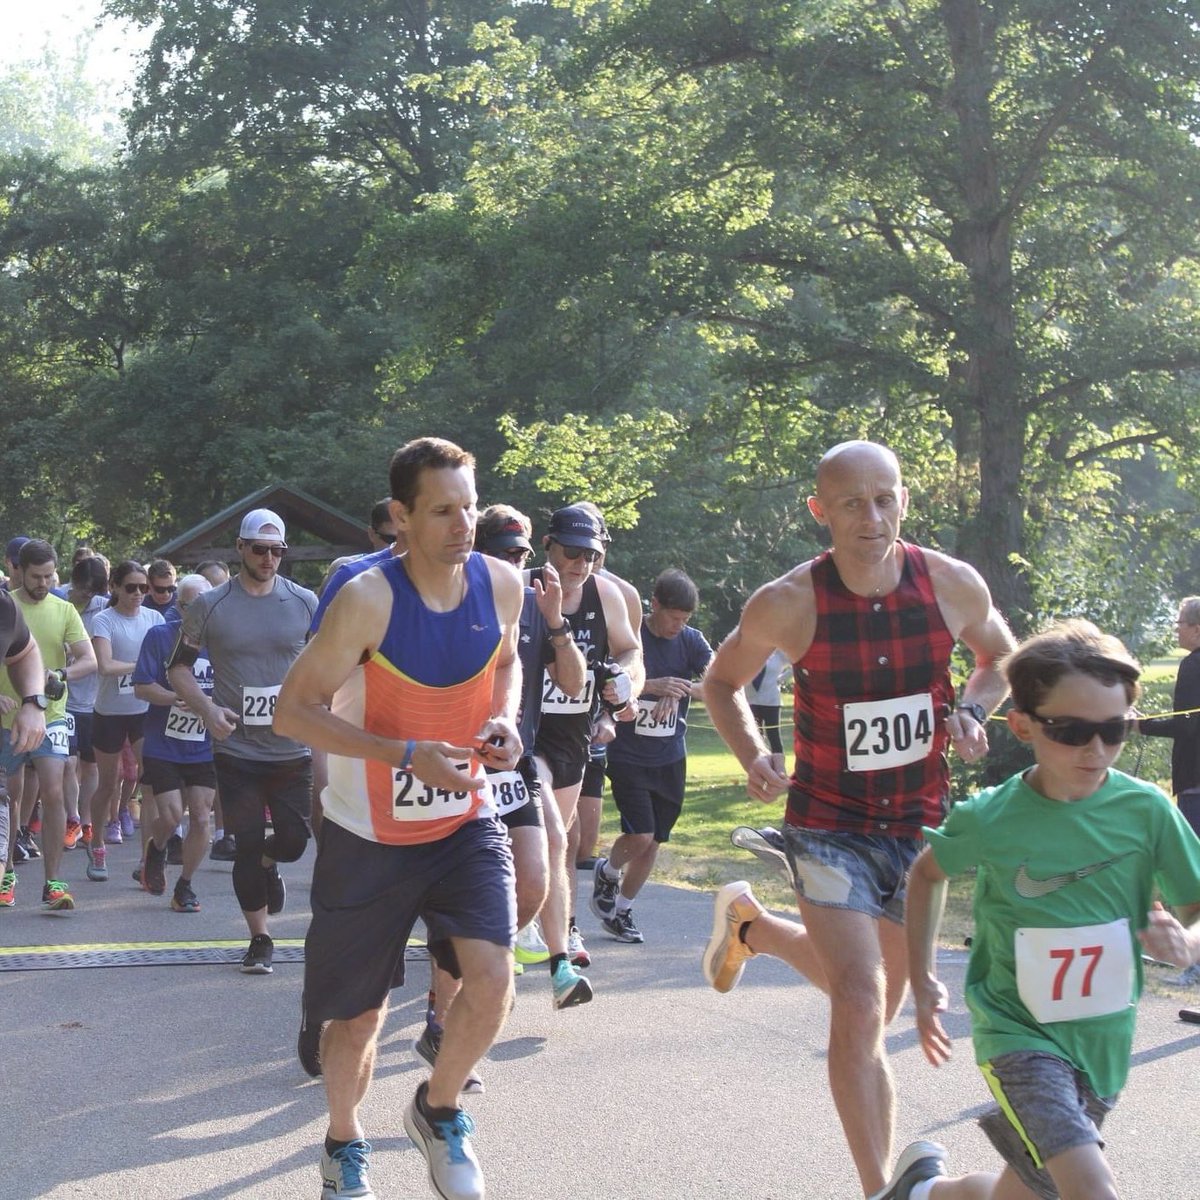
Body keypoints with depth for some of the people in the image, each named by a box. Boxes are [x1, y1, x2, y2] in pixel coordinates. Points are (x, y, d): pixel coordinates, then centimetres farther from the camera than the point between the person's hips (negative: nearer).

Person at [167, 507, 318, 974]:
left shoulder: (304, 603, 3)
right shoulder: (209, 606, -1)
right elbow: (178, 666, 6)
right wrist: (207, 708, -11)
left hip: (293, 747, 1)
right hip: (237, 748, -1)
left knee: (293, 839, 2)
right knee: (247, 844, 1)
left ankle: (268, 865, 40)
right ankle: (260, 940, 16)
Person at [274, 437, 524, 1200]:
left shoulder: (502, 584, -8)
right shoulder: (368, 600, -22)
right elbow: (294, 710, -19)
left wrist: (505, 719, -8)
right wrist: (408, 755, -27)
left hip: (465, 819, 3)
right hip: (371, 832, -3)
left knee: (492, 978, -16)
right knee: (361, 1012, 9)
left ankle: (439, 1110, 15)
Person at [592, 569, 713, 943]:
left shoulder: (691, 641, 1)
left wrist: (681, 688, -29)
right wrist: (653, 685, -33)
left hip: (670, 758, 4)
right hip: (628, 755, -4)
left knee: (653, 842, 8)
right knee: (640, 836, -14)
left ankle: (622, 909, 26)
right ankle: (608, 872, 19)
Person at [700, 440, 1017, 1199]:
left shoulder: (955, 586, -11)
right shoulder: (787, 604, -17)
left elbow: (1001, 659, 10)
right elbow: (722, 683, 2)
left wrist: (972, 710, -10)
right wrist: (755, 757, -15)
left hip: (921, 823, 4)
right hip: (830, 824, -4)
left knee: (869, 1003, 20)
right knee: (861, 1008, -18)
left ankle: (752, 925, 48)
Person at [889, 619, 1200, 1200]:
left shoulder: (1147, 810, -10)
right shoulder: (989, 820, -12)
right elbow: (928, 871, 8)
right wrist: (922, 981, 7)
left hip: (1104, 1038, 4)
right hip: (1019, 1031, -3)